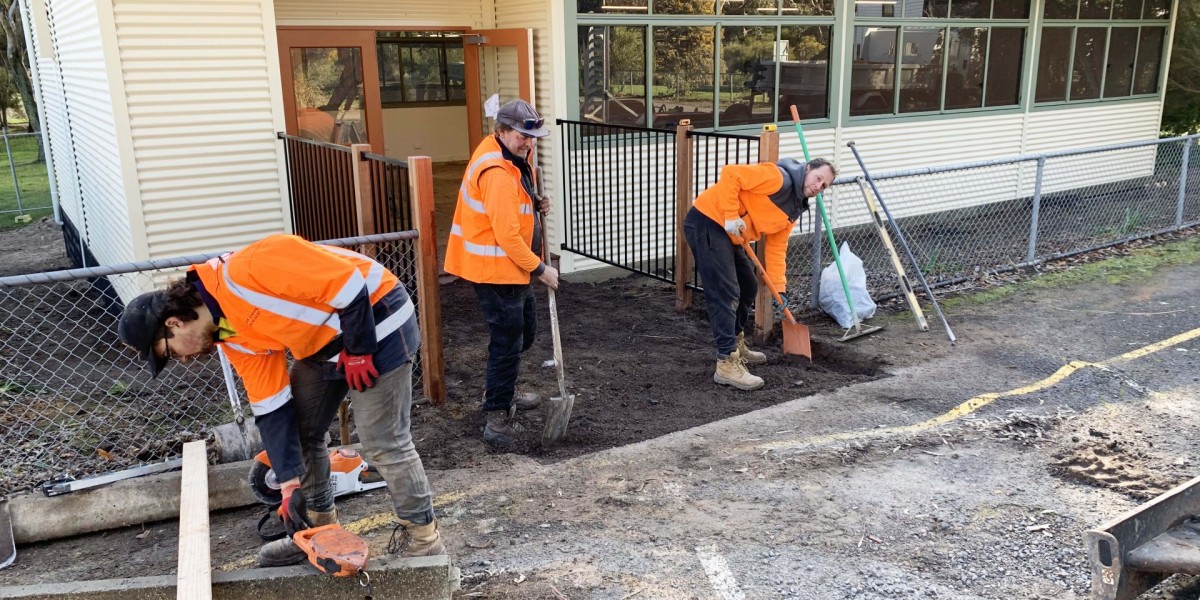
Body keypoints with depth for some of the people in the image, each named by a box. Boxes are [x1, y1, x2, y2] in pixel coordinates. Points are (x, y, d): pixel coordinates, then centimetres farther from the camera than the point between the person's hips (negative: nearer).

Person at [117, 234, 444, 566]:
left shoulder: (247, 270, -27)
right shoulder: (232, 334, 1)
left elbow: (347, 282, -26)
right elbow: (271, 409, 2)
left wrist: (358, 350, -17)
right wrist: (291, 484, 0)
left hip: (375, 322, -9)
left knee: (384, 443, -5)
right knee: (302, 432, 15)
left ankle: (425, 541, 11)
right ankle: (321, 528, 33)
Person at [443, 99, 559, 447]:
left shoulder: (513, 157, 8)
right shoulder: (496, 172, -25)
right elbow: (506, 234, -27)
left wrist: (535, 204, 3)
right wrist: (540, 269, -18)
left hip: (514, 267, 11)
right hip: (496, 269, -10)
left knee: (524, 332, 22)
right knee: (507, 341, -6)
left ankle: (500, 392, 40)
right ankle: (498, 419, 3)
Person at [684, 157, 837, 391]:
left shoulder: (794, 209, 12)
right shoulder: (778, 178, -16)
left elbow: (776, 247, 12)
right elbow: (730, 174, -22)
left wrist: (779, 288, 6)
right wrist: (731, 216, -23)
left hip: (727, 233, 11)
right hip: (706, 221, -10)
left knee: (748, 286, 20)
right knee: (726, 293, -14)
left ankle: (736, 346, 35)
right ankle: (727, 364, -12)